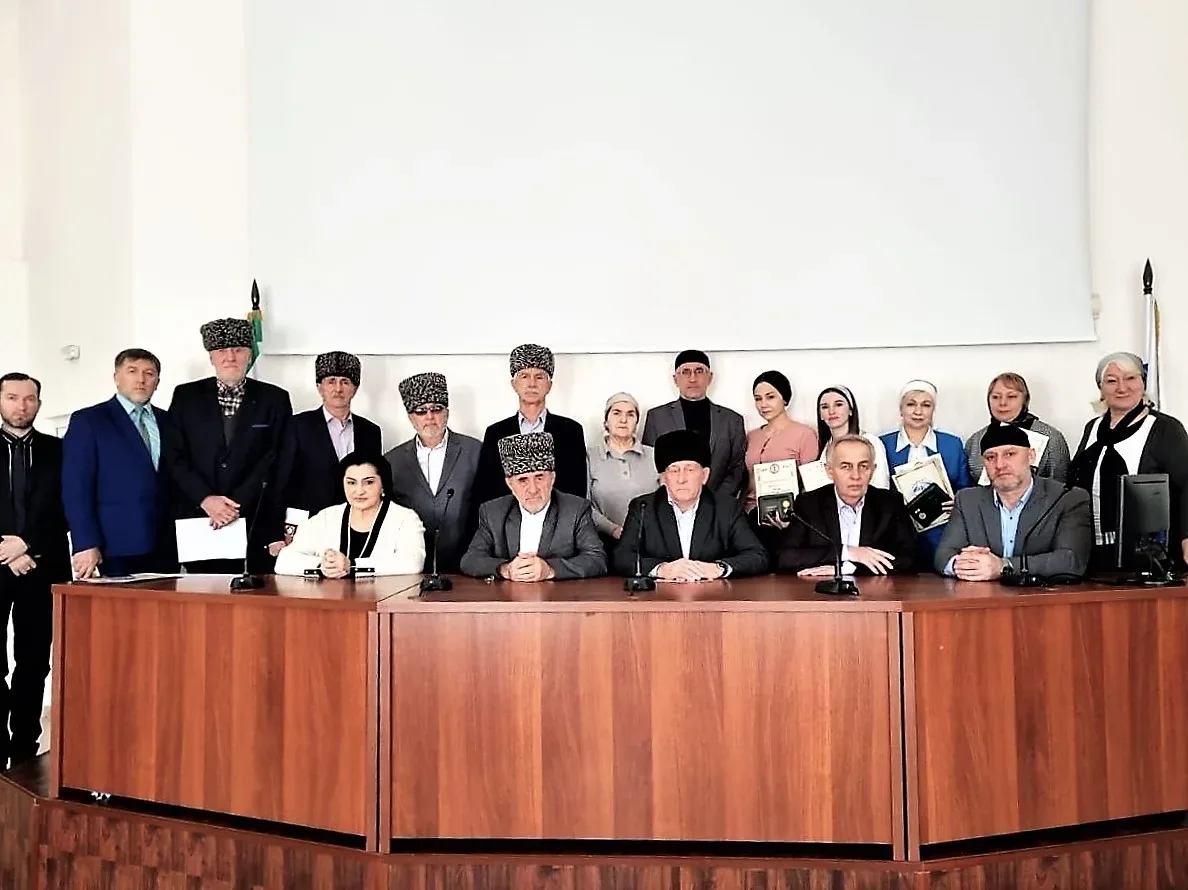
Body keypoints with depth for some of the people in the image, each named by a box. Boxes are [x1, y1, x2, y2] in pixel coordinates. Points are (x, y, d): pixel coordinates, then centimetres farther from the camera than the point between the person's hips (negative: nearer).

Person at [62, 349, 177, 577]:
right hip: (119, 548, -4)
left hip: (165, 548, 4)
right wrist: (86, 545, -11)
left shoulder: (167, 421, 16)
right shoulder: (87, 421, 3)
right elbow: (75, 489, -3)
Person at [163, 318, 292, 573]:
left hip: (256, 526, -1)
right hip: (196, 523, 1)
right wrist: (206, 499, -9)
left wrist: (237, 505, -10)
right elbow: (174, 457, 4)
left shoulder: (274, 400, 5)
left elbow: (274, 464, -1)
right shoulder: (186, 397, 10)